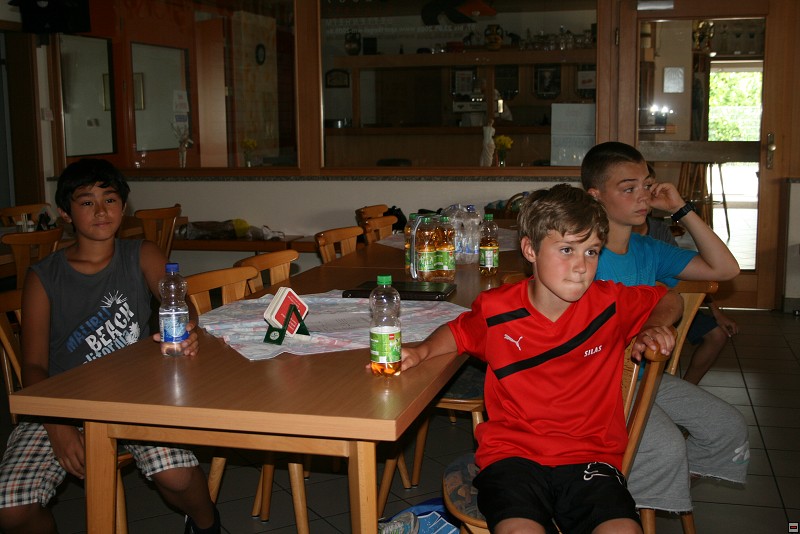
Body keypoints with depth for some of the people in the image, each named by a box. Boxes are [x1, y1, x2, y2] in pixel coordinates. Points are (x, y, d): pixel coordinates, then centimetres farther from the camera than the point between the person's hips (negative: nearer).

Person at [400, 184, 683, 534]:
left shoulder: (610, 304, 2)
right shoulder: (497, 310, -1)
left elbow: (669, 300, 21)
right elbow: (457, 332, 20)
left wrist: (655, 327, 1)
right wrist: (421, 351, 1)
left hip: (590, 456, 1)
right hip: (512, 454, -1)